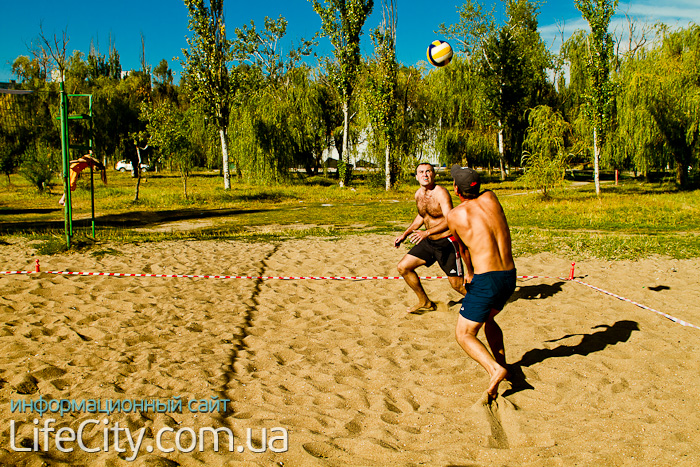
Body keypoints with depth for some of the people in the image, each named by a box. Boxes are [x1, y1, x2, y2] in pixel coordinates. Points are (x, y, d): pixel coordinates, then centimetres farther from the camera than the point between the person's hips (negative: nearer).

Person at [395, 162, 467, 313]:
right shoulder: (418, 194, 4)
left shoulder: (441, 193, -19)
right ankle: (425, 302, 21)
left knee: (457, 284, -4)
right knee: (403, 267, 4)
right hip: (428, 242, 7)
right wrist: (405, 234, 19)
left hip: (447, 243, -7)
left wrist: (427, 232, -39)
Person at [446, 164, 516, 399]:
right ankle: (502, 364, 32)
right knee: (488, 319, 32)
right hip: (510, 277, 6)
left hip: (485, 281, -6)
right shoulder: (490, 198, 7)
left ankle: (495, 369, -15)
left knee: (464, 335, 5)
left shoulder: (454, 215, -3)